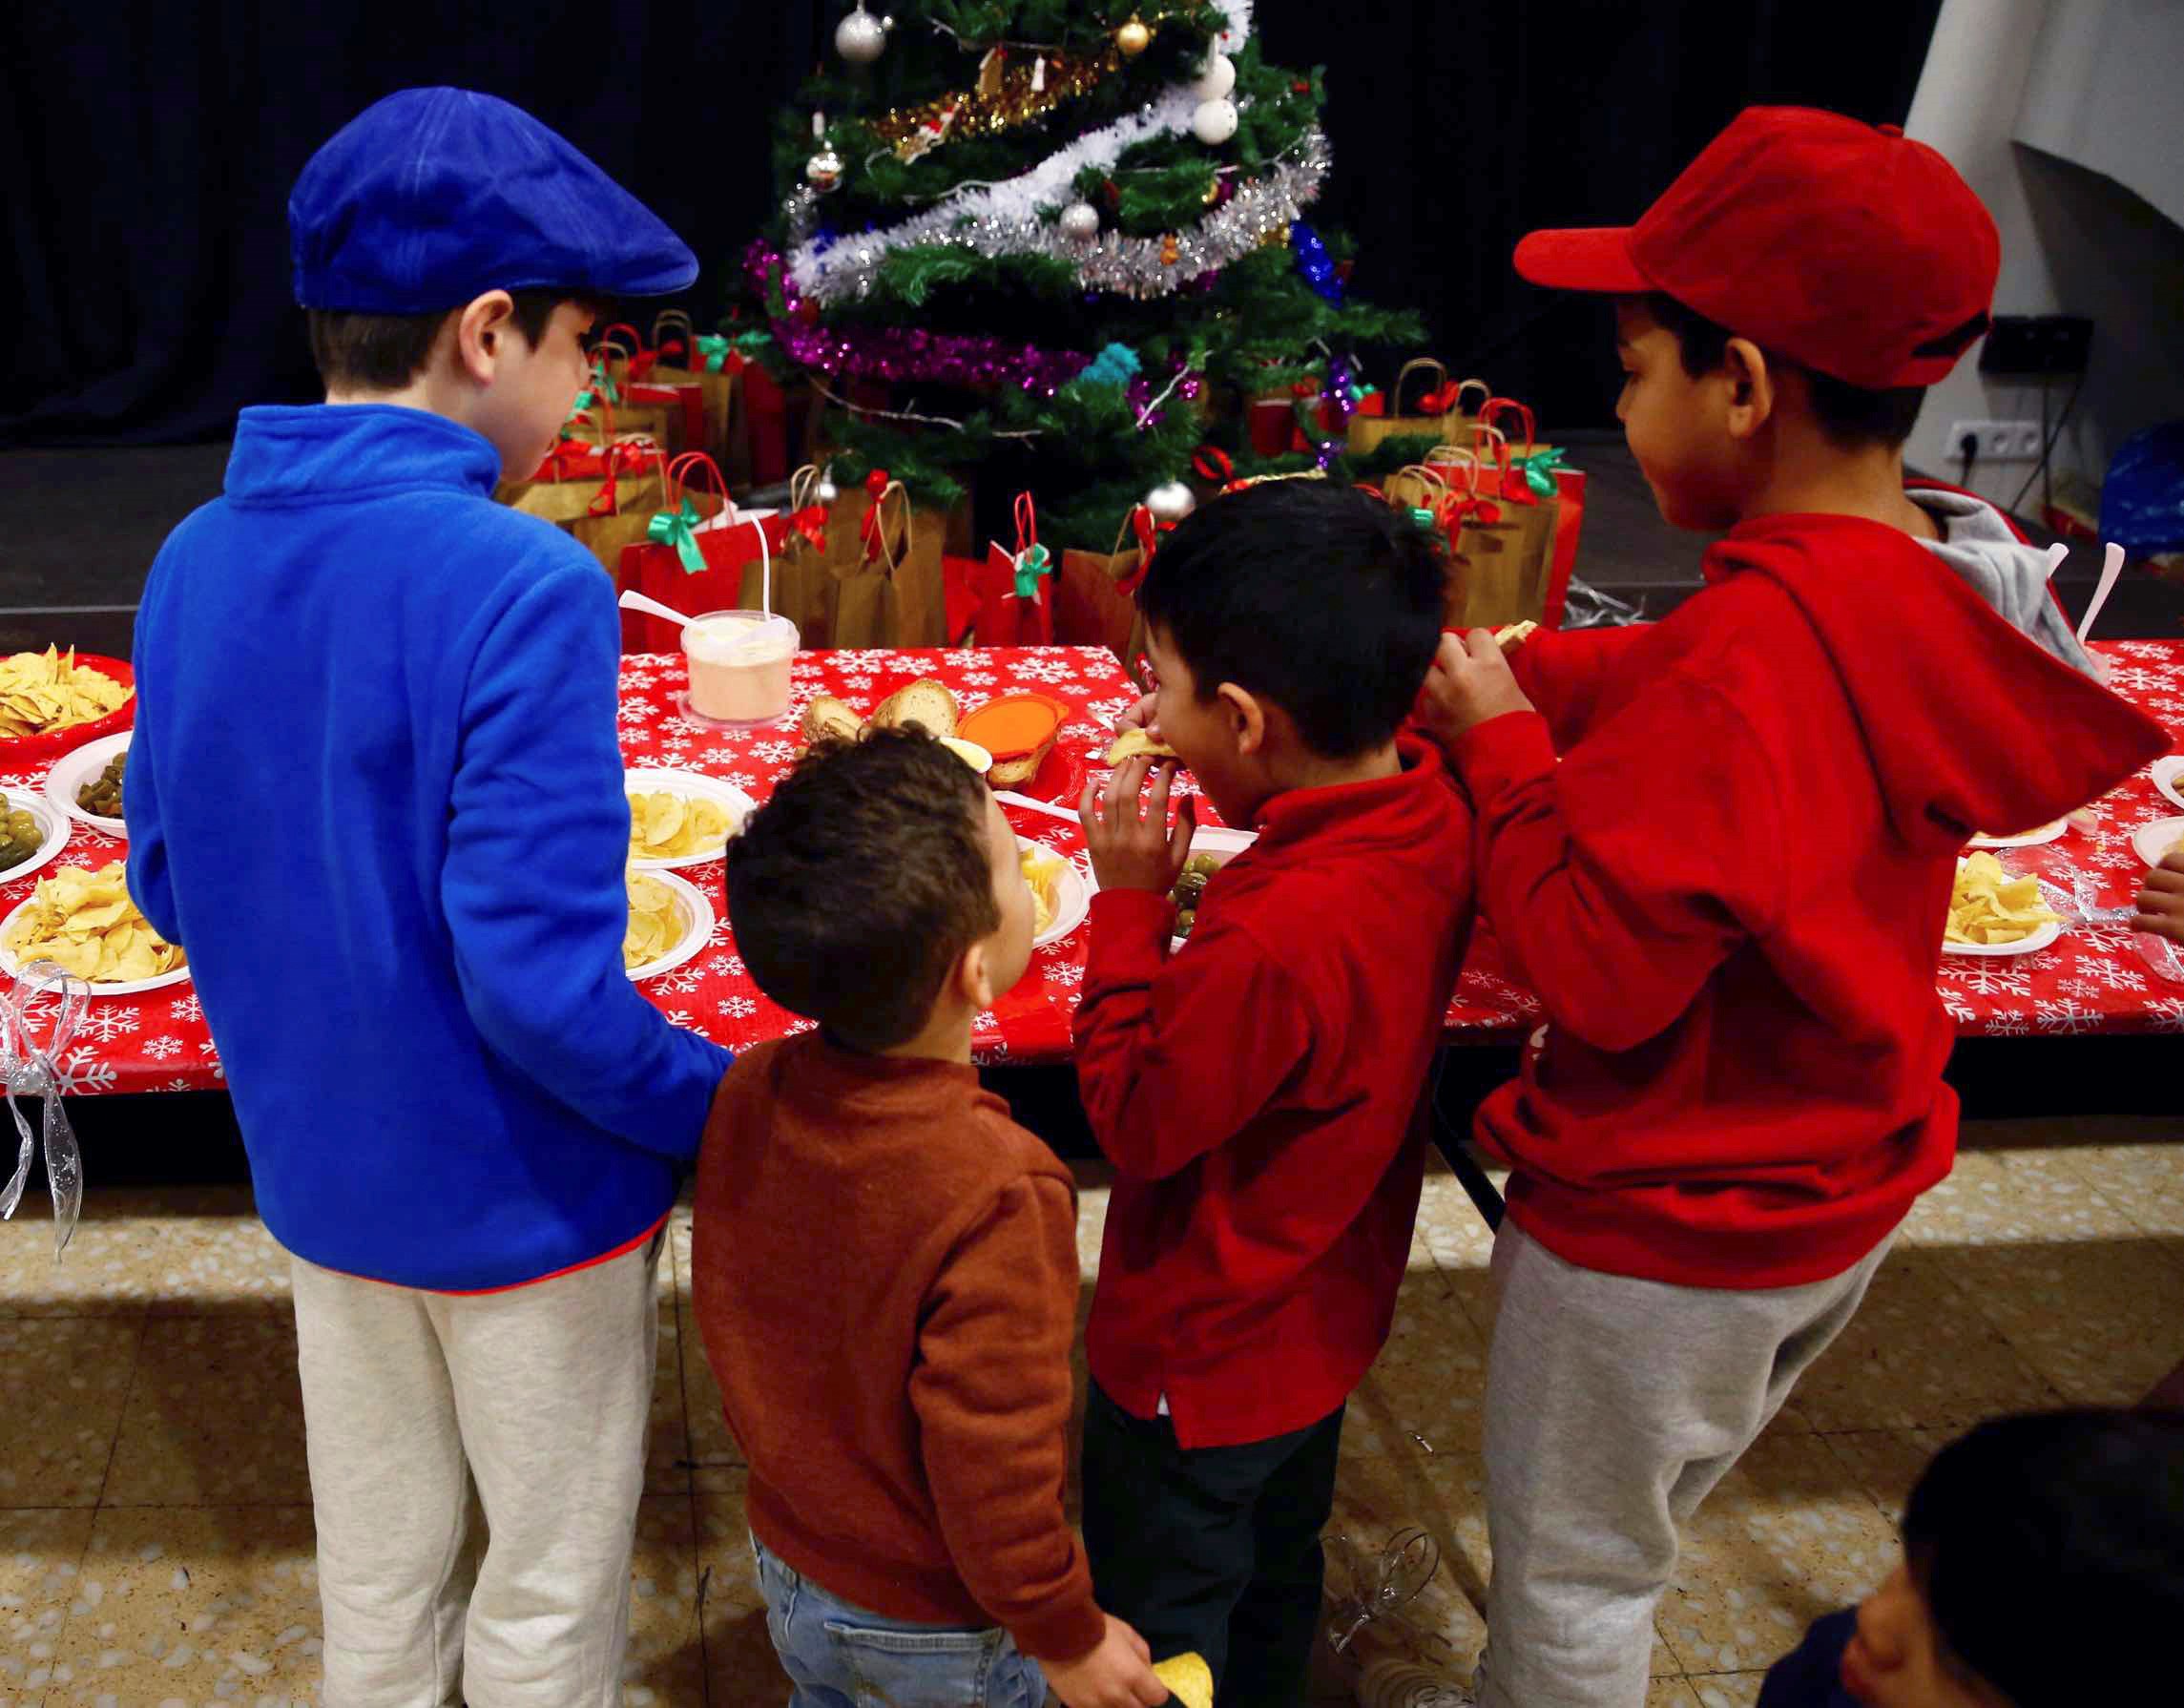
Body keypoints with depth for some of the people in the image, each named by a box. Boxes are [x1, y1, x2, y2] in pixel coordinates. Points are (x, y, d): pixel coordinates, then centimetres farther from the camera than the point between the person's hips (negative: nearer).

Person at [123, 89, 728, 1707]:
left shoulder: (195, 560, -6)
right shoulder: (521, 585, -27)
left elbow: (168, 883, 4)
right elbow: (540, 983, -29)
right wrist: (725, 1113, -14)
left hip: (320, 1173, 6)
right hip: (521, 1201, -6)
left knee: (377, 1573, 27)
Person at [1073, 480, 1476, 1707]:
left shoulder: (1271, 942, -40)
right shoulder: (1432, 809, -14)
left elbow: (1137, 1121, -24)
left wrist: (1132, 901, -21)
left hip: (1203, 1351, -8)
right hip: (1326, 1314, 8)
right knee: (1276, 1572, 31)